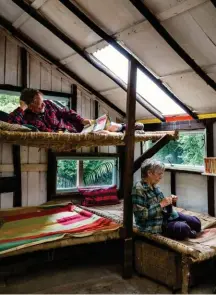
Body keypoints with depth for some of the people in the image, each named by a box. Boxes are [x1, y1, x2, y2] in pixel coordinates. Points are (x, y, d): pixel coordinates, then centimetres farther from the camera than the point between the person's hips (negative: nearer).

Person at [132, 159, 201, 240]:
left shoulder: (153, 186, 4)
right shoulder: (138, 190, -23)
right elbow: (142, 215, -27)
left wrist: (169, 201, -3)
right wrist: (161, 204, -25)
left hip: (166, 215, 9)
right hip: (153, 224, -9)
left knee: (196, 223, 4)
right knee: (183, 228, -25)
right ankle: (186, 233, 6)